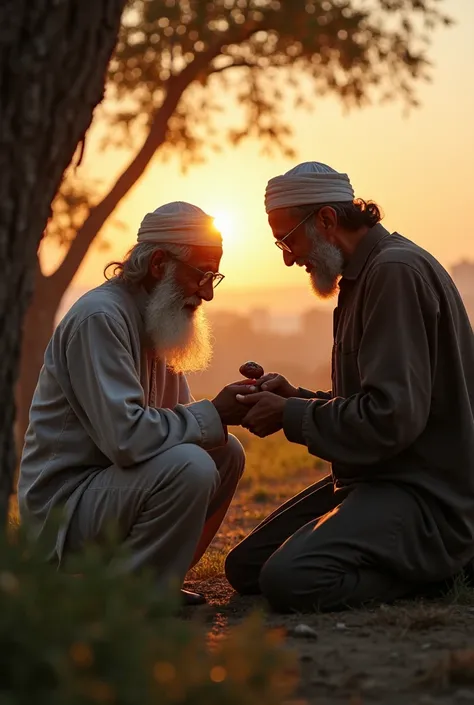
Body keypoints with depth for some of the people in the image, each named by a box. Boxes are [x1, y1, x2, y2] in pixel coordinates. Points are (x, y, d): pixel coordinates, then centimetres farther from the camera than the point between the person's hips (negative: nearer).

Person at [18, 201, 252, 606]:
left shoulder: (157, 321, 13)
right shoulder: (100, 318, -20)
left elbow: (175, 418, 15)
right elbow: (125, 436, -30)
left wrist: (230, 409, -5)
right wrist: (213, 414, -19)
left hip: (108, 478, 10)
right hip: (64, 503, -10)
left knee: (226, 454, 5)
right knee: (189, 466, -29)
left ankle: (158, 581, 10)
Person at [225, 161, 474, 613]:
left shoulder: (398, 271, -16)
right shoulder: (365, 274, 17)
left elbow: (391, 418, -24)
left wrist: (291, 416, -12)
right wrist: (297, 399, 5)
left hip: (424, 494, -11)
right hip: (373, 481, 11)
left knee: (290, 580, -28)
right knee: (245, 568, 5)